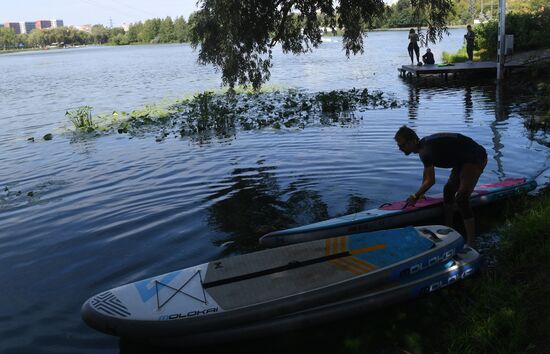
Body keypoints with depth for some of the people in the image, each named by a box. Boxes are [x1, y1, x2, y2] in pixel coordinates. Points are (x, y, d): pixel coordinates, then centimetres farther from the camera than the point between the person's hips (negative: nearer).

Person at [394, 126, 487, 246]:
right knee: (448, 191, 17)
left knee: (461, 198, -17)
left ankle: (471, 242, -15)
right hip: (463, 159, 11)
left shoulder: (426, 151, -25)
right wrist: (420, 193, 27)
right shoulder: (423, 144, 6)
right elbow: (427, 170, 21)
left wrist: (415, 197, -10)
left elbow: (431, 181, -22)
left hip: (475, 158, -11)